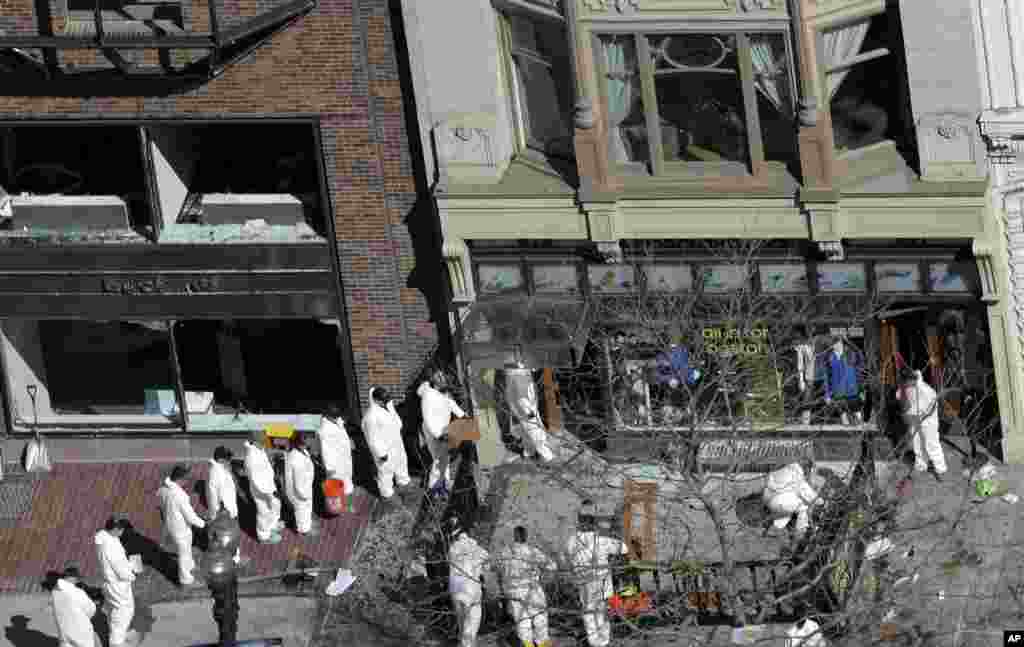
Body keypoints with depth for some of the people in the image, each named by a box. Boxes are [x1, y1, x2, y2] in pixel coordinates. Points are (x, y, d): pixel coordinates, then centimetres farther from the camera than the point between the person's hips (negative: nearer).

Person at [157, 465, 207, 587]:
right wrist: (202, 524, -9)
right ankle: (185, 579, 33)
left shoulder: (163, 489, -11)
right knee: (184, 554, 16)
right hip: (181, 529, -7)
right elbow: (190, 516, -26)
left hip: (169, 525, 7)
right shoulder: (180, 495, -34)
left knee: (185, 549, 32)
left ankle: (189, 566, 54)